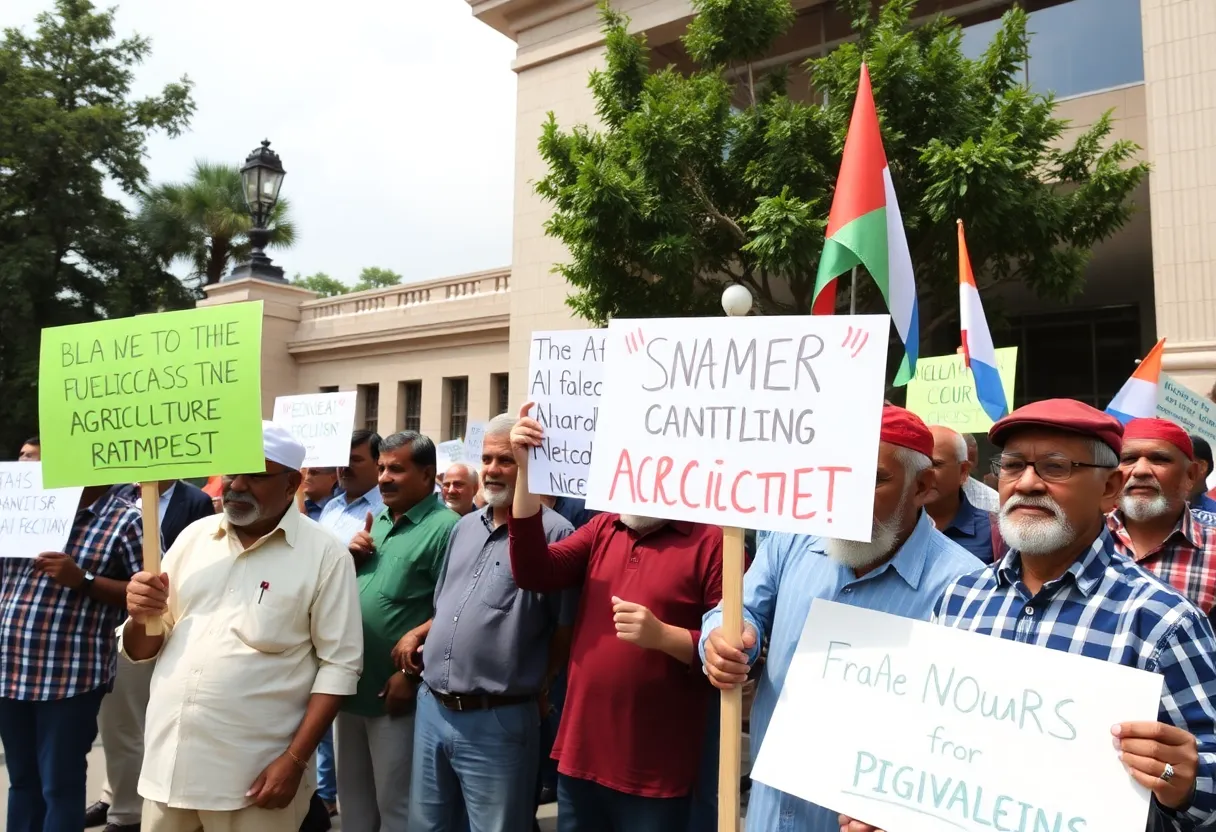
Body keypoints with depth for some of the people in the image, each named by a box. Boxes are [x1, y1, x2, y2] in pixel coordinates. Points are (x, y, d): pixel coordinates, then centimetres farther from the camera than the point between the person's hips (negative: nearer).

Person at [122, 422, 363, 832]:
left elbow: (339, 664, -10)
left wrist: (295, 760, -14)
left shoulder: (325, 554, -9)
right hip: (166, 763, 4)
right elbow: (142, 650, 11)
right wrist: (141, 618, -10)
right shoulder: (193, 537, 5)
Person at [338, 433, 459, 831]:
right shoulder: (378, 521, 11)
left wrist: (410, 674, -19)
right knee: (353, 799, 21)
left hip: (394, 691, -7)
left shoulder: (445, 527, -15)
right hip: (352, 686, 8)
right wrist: (350, 557, -1)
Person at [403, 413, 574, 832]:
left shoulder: (552, 532, -15)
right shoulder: (465, 527, 11)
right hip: (430, 708, 7)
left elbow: (567, 631, -12)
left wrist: (536, 690, -4)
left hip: (497, 721, -7)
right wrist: (417, 634, 7)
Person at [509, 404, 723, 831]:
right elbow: (534, 573, -5)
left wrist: (662, 635, -25)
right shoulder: (602, 529, 8)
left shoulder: (711, 541, -11)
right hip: (581, 753, 6)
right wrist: (527, 472, -12)